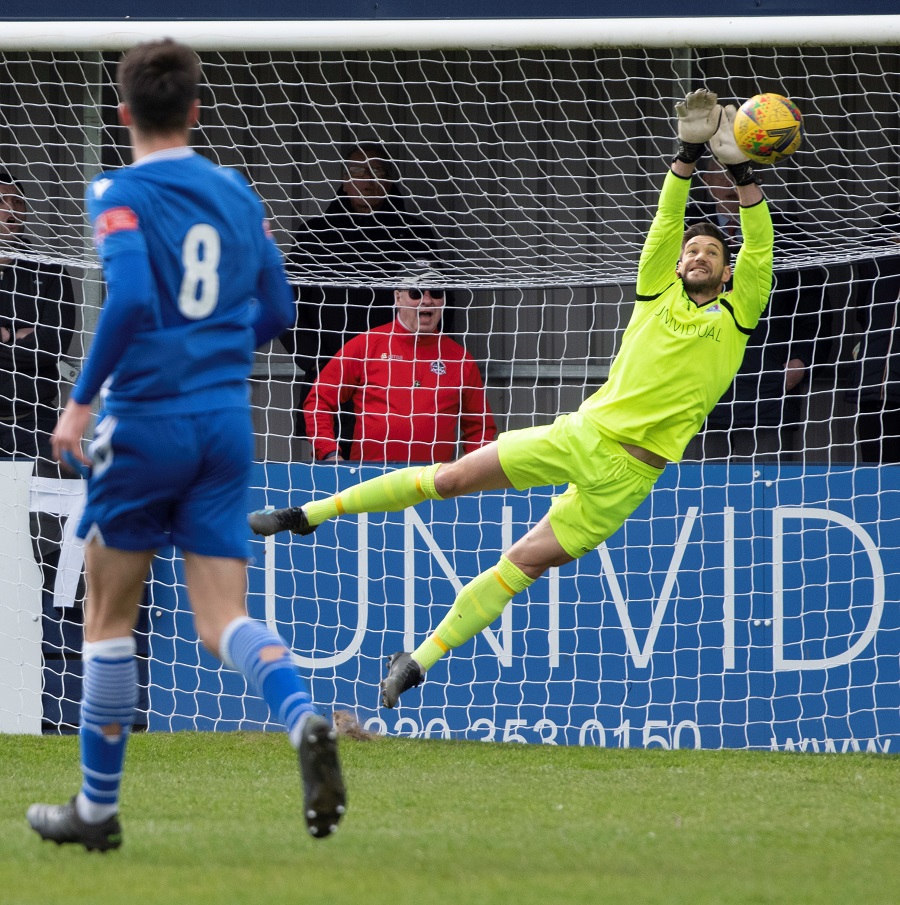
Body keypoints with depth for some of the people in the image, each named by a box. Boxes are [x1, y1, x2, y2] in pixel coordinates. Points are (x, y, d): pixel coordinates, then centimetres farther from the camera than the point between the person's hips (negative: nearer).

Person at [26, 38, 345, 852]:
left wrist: (82, 399, -16)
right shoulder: (235, 193, 10)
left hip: (147, 420, -5)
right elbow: (276, 310, 16)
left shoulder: (121, 195, -7)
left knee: (110, 616, 9)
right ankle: (305, 722, -29)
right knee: (223, 619, 1)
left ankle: (97, 807, 17)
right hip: (227, 421, 5)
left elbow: (131, 298, -22)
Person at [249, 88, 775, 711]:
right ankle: (309, 514, 7)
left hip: (628, 474, -2)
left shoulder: (737, 315, 5)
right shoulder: (659, 292, 11)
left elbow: (759, 251, -7)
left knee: (523, 564, -4)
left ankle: (423, 658, 4)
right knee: (453, 477, -3)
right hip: (584, 433, 2)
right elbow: (667, 224, 1)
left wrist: (743, 172, -16)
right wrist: (689, 155, -12)